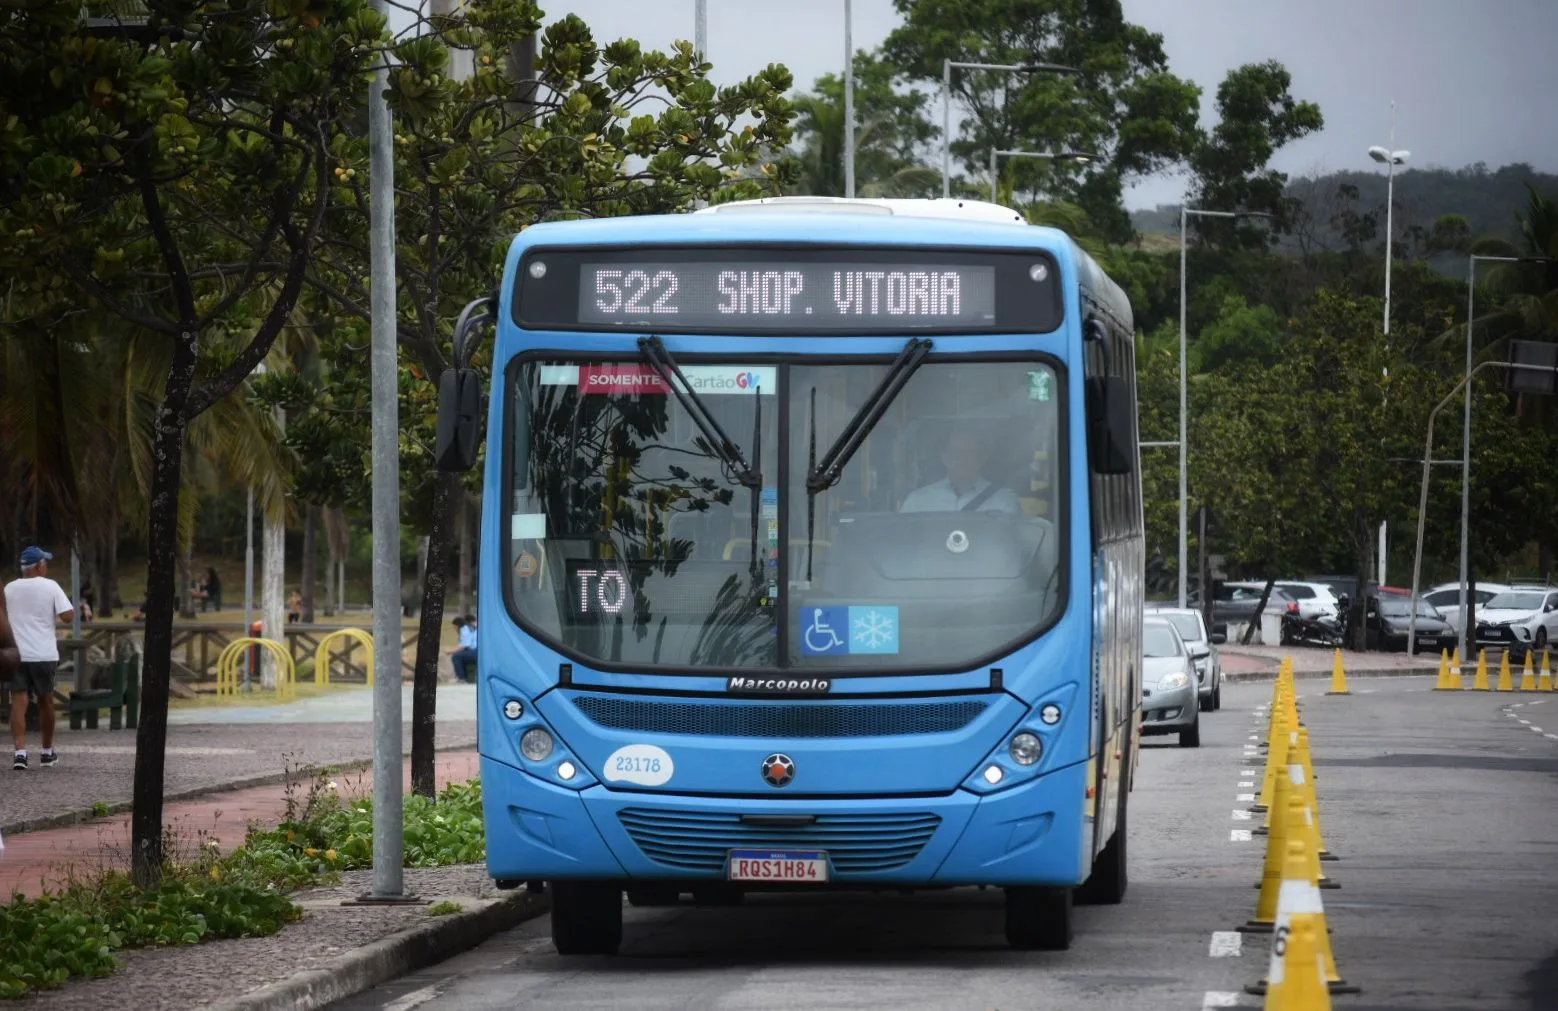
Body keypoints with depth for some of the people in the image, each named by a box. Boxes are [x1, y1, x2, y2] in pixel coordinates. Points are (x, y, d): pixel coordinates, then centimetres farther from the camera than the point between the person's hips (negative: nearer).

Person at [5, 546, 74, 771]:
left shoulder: (9, 589, 5)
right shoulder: (50, 587, -5)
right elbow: (67, 616, -10)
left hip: (16, 654, 1)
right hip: (44, 654, -1)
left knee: (19, 703, -3)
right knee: (45, 702, 14)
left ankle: (20, 752, -18)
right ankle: (47, 753, 25)